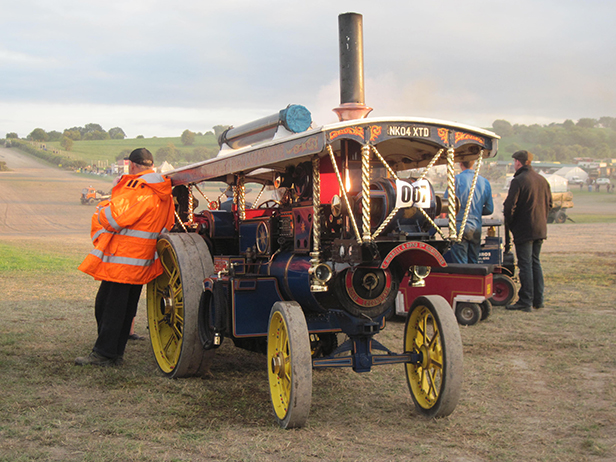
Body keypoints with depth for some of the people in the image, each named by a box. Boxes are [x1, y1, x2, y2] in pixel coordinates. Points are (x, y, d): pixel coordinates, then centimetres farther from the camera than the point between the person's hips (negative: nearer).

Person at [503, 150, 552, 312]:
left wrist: (509, 223, -3)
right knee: (535, 263, 16)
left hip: (524, 230, -7)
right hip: (540, 229, 7)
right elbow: (549, 203, 17)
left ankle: (525, 302, -3)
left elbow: (509, 206, -18)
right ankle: (538, 299, 19)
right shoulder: (542, 180, 10)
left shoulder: (518, 181, -15)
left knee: (525, 265, -5)